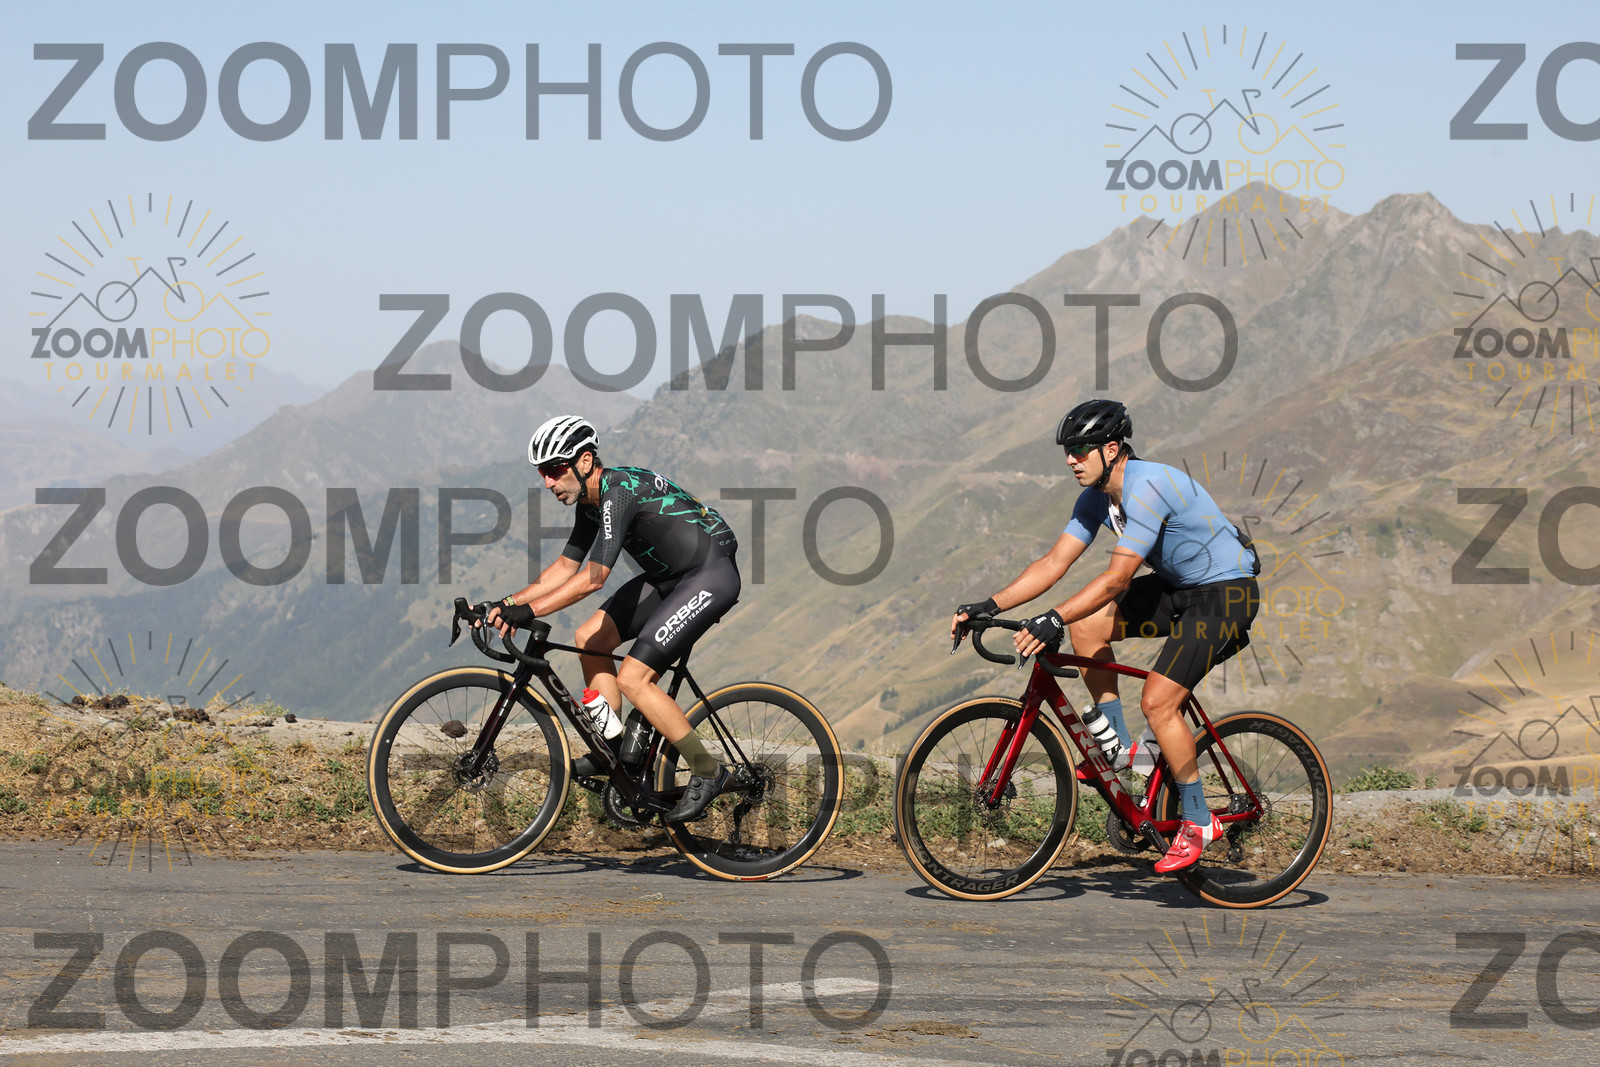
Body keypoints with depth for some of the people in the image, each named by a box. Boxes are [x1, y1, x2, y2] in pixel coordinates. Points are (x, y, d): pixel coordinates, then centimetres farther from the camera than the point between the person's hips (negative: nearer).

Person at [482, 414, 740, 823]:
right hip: (669, 575, 10)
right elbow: (565, 568, 14)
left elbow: (592, 578, -31)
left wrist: (529, 611, -33)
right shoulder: (590, 500, 5)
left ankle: (707, 771, -4)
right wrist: (508, 603, 3)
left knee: (633, 678, -15)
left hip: (711, 577, -10)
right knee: (590, 639, 5)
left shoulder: (619, 492, -25)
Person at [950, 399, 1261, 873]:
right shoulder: (1097, 496, 0)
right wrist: (988, 606, -10)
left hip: (1225, 594, -9)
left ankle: (1198, 822, -2)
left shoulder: (1147, 486, -28)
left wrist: (1052, 620, -38)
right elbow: (1054, 563, 0)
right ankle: (1118, 748, 7)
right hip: (1178, 587, 9)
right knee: (1086, 626, -3)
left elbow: (1118, 577, -32)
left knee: (1157, 701, -17)